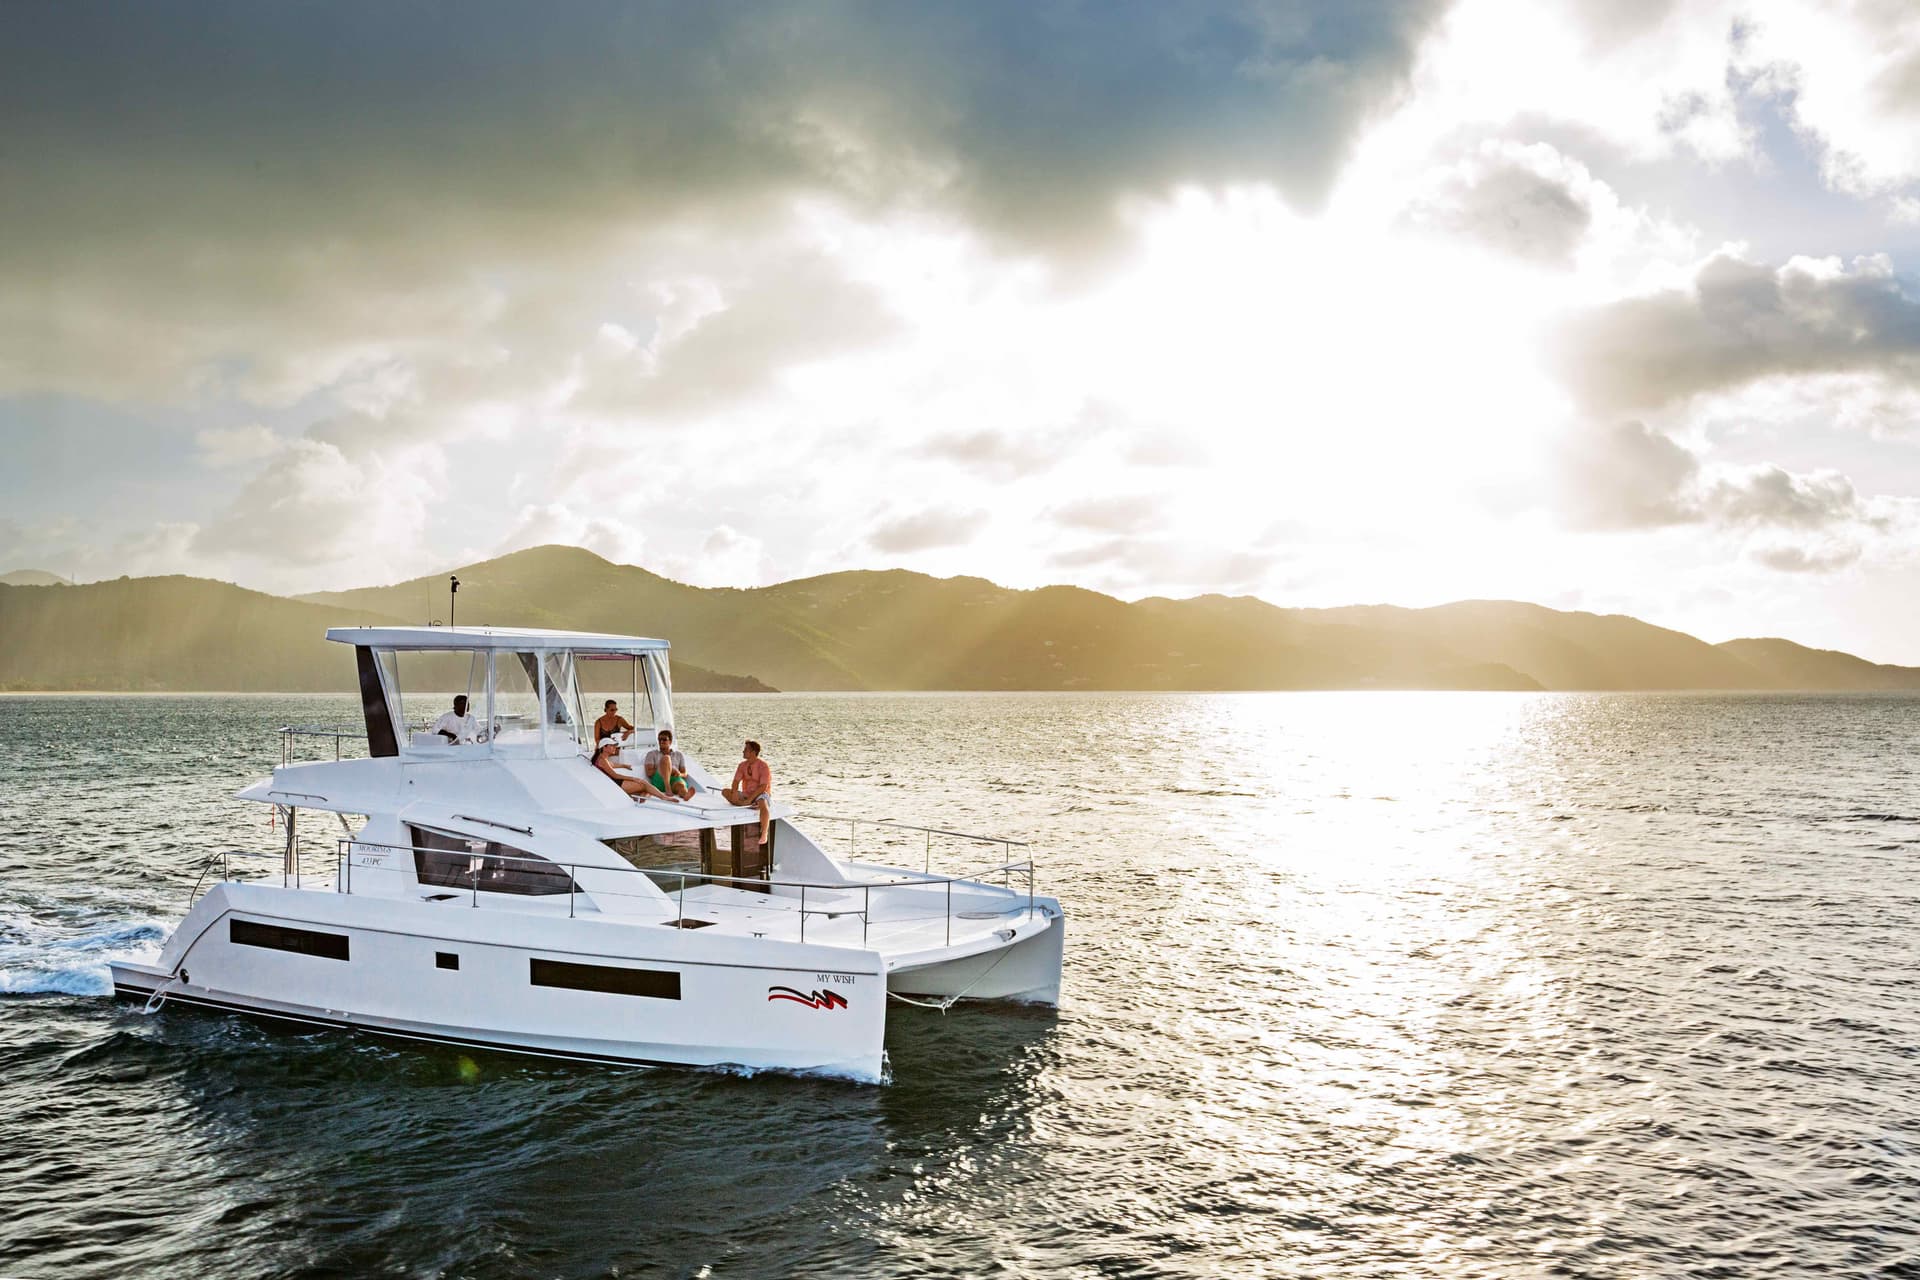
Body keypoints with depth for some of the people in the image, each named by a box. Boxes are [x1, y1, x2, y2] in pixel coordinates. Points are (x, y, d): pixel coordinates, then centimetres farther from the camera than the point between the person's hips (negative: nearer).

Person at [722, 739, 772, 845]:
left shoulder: (763, 766, -13)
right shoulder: (742, 765, 5)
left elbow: (763, 786, -20)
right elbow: (736, 781, 0)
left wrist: (750, 799, -27)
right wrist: (734, 794, -21)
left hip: (761, 794, -6)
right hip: (746, 794, 6)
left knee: (762, 804, -41)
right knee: (725, 791, -16)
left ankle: (764, 834, -33)